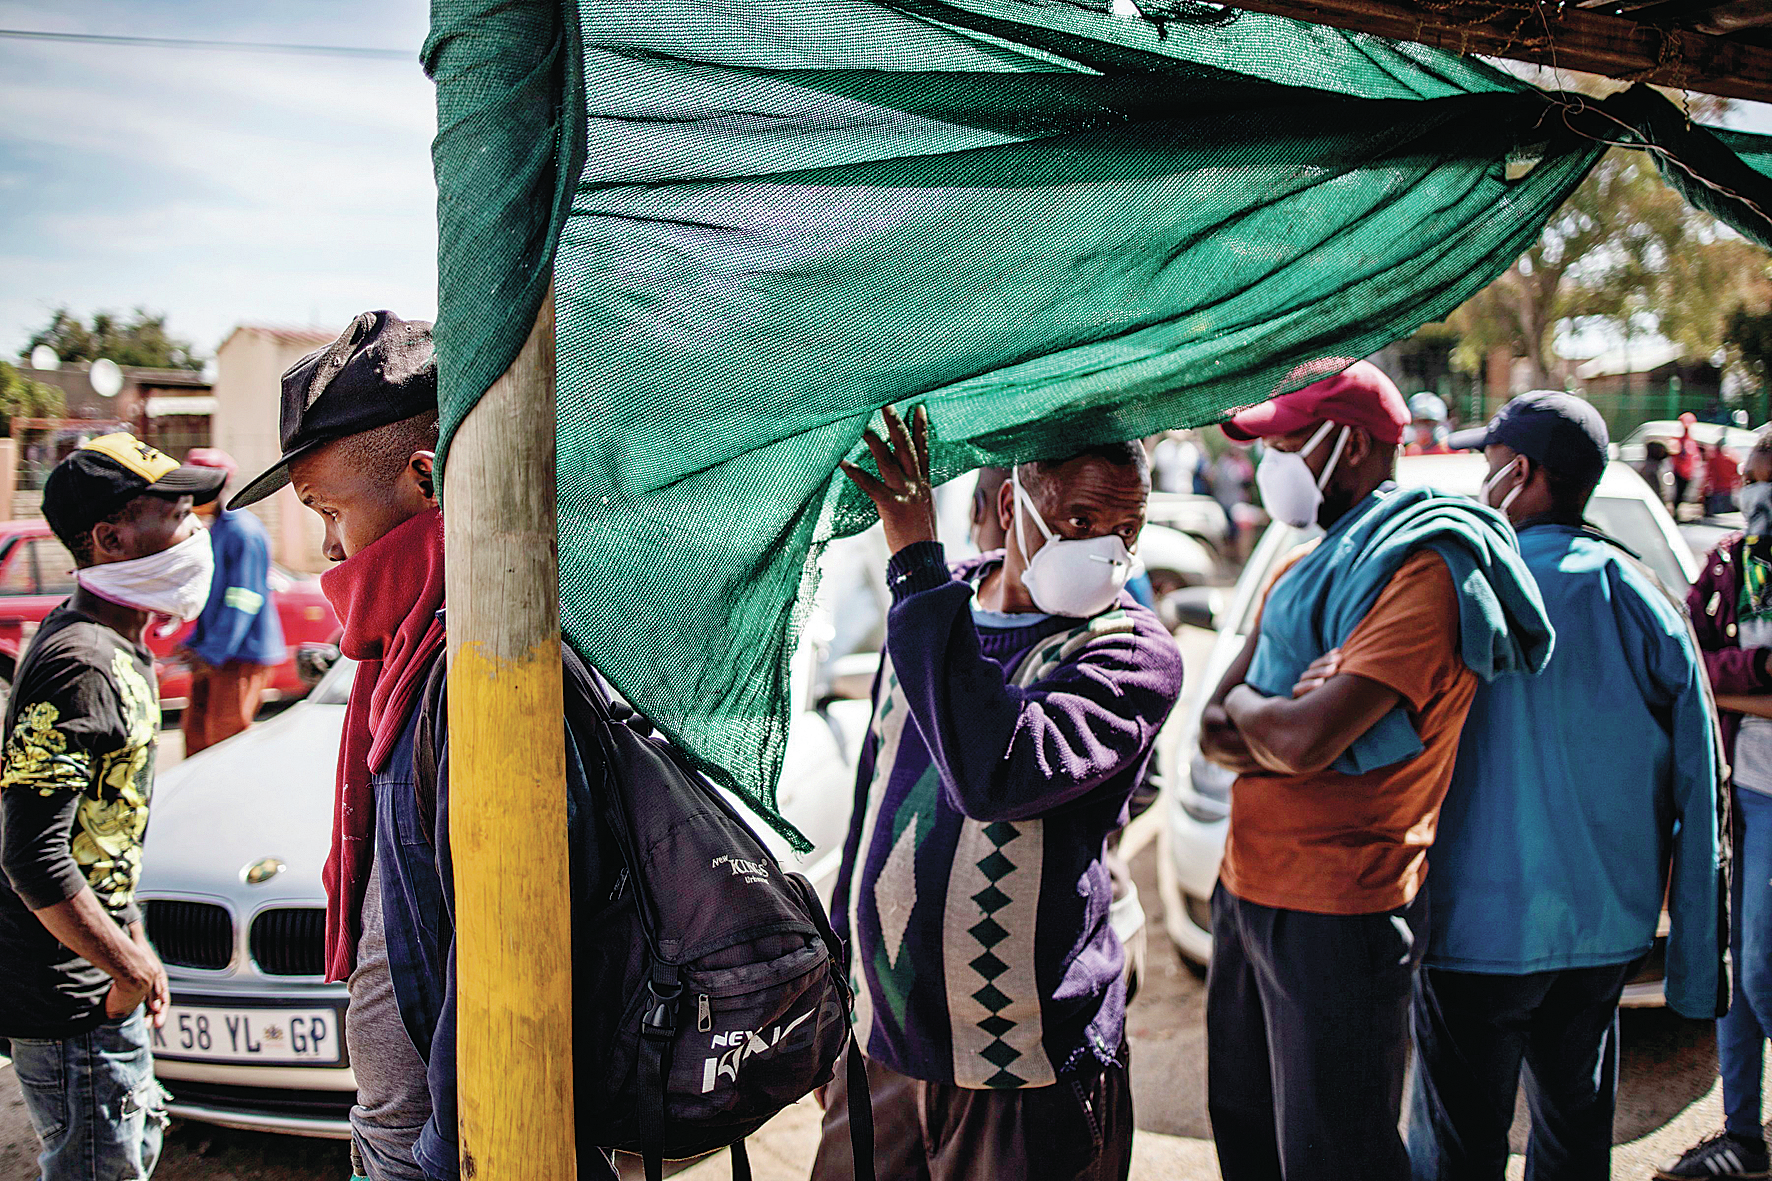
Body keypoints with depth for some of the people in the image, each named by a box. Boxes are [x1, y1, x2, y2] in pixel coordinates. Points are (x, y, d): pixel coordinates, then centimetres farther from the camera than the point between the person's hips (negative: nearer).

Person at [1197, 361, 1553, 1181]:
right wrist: (1286, 718, -14)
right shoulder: (1304, 571, 15)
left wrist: (1245, 702, -4)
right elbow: (1212, 732, 6)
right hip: (1246, 892, 9)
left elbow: (1304, 741, -26)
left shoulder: (1424, 569, -15)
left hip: (1335, 916, -9)